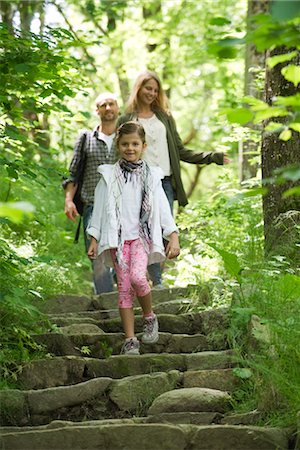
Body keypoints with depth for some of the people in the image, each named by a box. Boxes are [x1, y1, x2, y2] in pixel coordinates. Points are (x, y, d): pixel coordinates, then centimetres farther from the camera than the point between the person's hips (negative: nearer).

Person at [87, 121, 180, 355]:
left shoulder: (151, 176, 7)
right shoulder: (109, 176, 6)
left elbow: (162, 207, 5)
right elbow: (100, 208, 7)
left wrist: (174, 236, -5)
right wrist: (94, 239, 3)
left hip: (142, 235, -1)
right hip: (118, 237, 1)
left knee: (137, 277, -24)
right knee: (124, 286, -2)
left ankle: (149, 317, 3)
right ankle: (130, 339, 3)